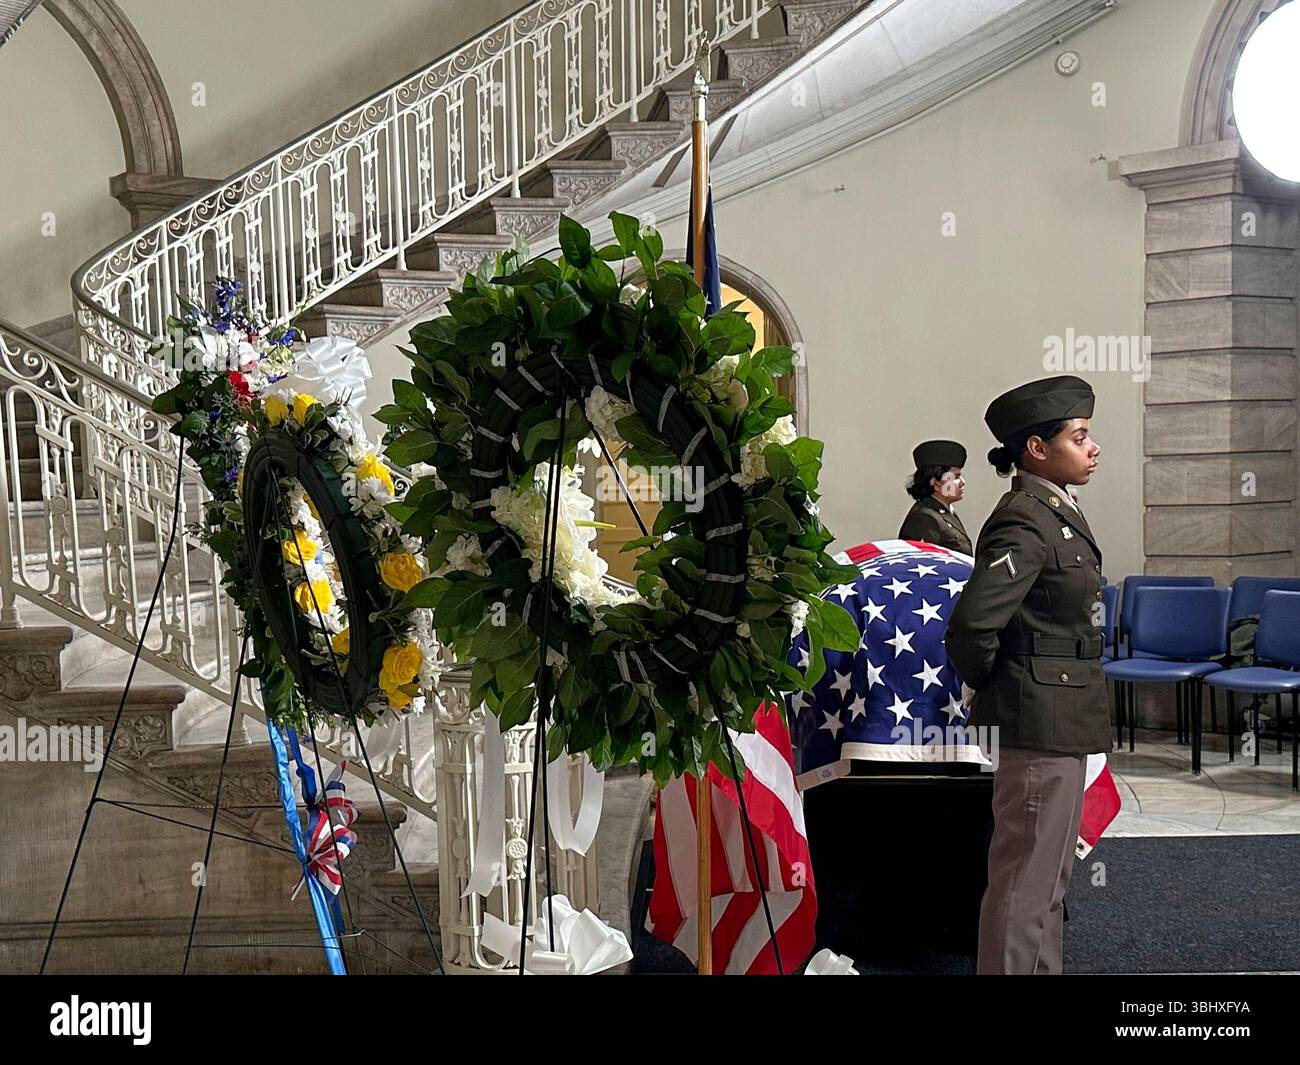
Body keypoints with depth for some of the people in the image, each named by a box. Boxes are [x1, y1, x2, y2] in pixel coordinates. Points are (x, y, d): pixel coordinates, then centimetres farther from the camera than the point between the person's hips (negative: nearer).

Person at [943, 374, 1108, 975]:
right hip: (1042, 717, -10)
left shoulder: (1056, 511, 11)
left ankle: (1040, 967, 35)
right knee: (1027, 878, 0)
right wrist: (989, 685, -11)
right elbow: (972, 623, -29)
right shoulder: (1026, 522, -20)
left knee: (1047, 876, 21)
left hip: (1062, 720, 10)